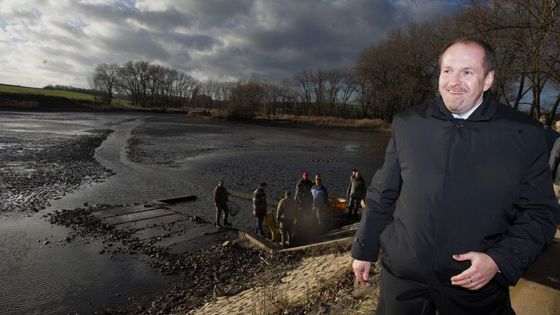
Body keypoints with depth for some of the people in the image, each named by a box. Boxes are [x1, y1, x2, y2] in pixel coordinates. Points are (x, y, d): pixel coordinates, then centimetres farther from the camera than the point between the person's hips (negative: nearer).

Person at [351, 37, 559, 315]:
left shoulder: (524, 134, -5)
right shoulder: (407, 124, -2)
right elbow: (381, 195, 2)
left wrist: (499, 261, -14)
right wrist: (363, 249, 6)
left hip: (476, 284, 0)